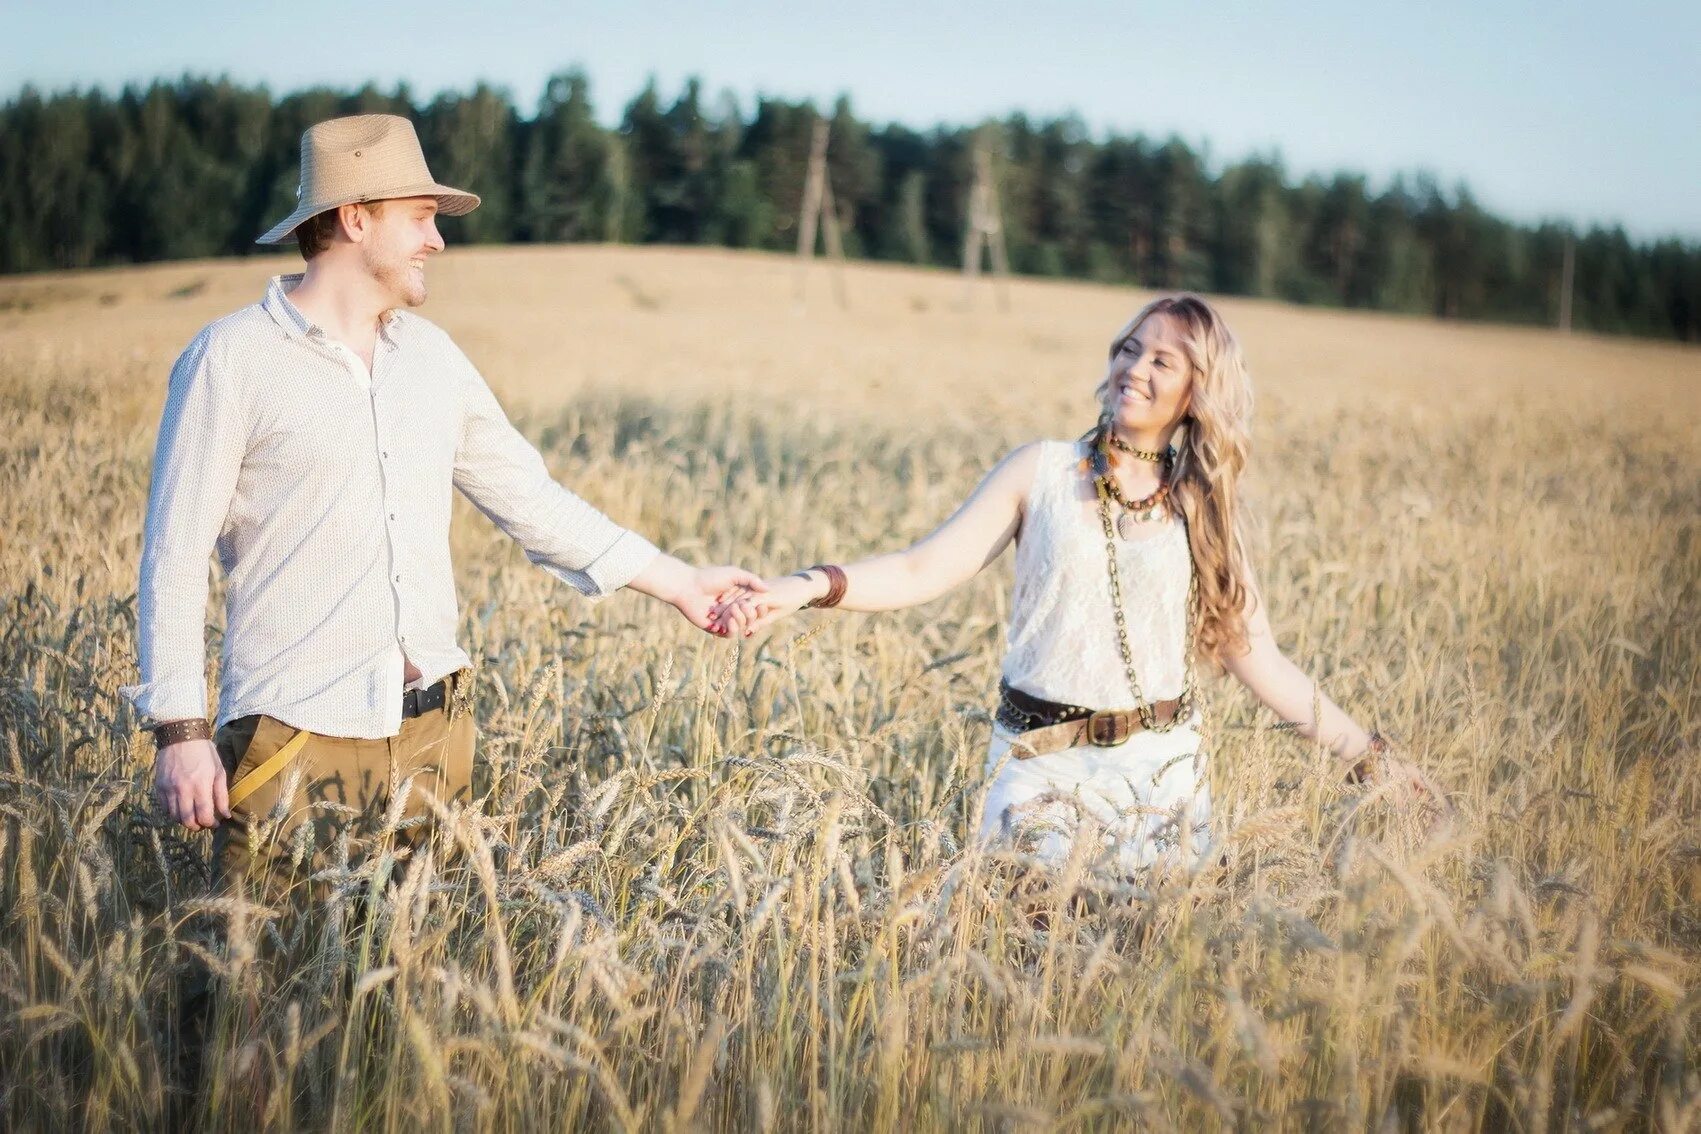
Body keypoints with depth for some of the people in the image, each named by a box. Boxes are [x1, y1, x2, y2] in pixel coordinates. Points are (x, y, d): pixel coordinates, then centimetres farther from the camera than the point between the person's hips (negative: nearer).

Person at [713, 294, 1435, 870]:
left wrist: (1365, 756, 2)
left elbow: (1257, 659, 5)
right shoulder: (1043, 472, 0)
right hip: (1043, 766, -1)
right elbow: (923, 571, -7)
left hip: (1160, 771, 2)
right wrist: (807, 588, -22)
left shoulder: (1204, 512, 4)